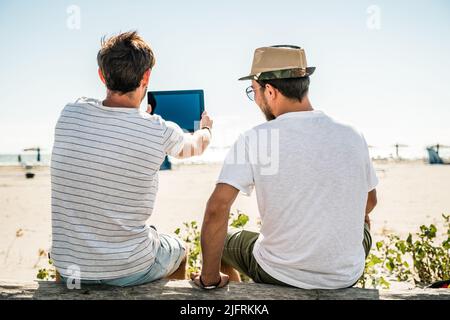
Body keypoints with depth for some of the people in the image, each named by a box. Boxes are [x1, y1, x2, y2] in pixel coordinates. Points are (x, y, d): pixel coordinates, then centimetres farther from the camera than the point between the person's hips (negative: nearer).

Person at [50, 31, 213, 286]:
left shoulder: (70, 114, -9)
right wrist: (206, 129, 31)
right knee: (178, 249, 29)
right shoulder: (160, 132, -17)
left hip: (68, 267, 4)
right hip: (129, 271, -3)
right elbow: (194, 147, 7)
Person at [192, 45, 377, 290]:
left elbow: (216, 209, -25)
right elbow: (369, 202, 9)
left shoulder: (254, 140, -17)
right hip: (347, 277, 3)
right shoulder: (352, 137, -6)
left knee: (219, 239, 27)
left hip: (279, 276, -3)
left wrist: (210, 279, -11)